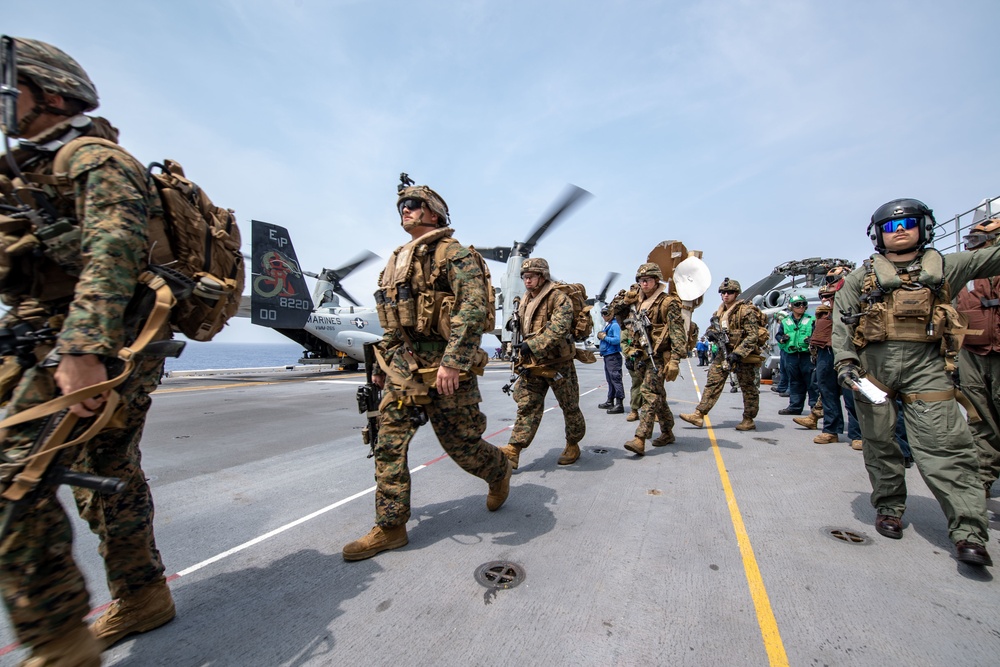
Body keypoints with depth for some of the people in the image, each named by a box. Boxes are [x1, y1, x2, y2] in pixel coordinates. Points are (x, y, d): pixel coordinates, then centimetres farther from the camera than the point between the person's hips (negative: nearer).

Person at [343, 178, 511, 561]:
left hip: (443, 369, -7)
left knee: (460, 443, 5)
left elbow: (474, 307, -21)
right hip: (402, 369, 7)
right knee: (389, 446, 4)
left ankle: (499, 472, 37)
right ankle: (389, 528, 17)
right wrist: (383, 363, 20)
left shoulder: (453, 253, -7)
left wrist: (452, 361, -28)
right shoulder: (397, 259, 18)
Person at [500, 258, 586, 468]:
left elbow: (558, 330, -28)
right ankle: (512, 451, -1)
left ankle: (573, 446, 30)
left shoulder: (559, 299, -13)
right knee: (527, 407, 1)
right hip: (533, 364, 6)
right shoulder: (524, 301, 11)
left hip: (558, 364, -6)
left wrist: (532, 345, -32)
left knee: (570, 407, 10)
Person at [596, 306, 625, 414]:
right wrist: (600, 335, 5)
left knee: (616, 379, -10)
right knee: (610, 380, 16)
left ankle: (619, 404, -10)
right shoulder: (607, 325, 18)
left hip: (613, 356, -10)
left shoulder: (615, 325, -11)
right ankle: (610, 401, 25)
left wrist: (604, 337, -12)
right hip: (607, 356, 10)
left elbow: (617, 340, -21)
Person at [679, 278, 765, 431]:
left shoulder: (746, 311, -12)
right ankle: (699, 415, -1)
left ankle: (749, 420, 19)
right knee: (713, 382, 0)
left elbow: (753, 336, -18)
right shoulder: (719, 312, 10)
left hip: (744, 354, -6)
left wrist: (737, 353, -25)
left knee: (748, 387, 5)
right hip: (725, 353, 7)